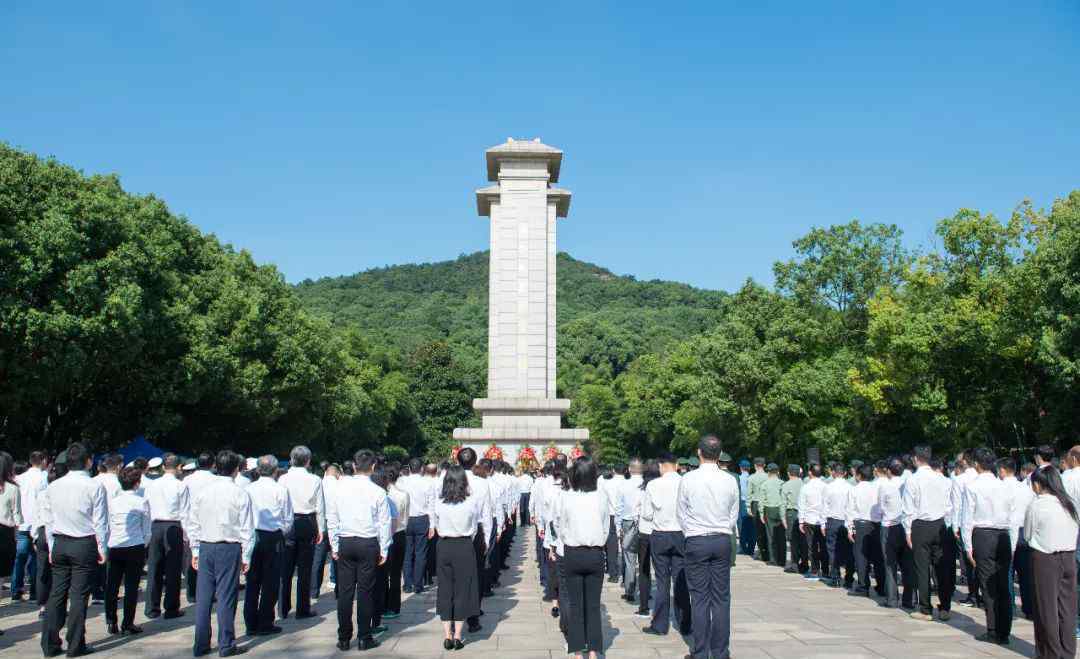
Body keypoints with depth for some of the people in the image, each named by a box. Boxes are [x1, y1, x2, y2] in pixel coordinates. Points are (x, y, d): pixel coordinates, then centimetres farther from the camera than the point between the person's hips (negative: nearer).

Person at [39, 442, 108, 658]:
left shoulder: (53, 486, 5)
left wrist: (52, 547, 18)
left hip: (59, 544, 5)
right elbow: (100, 521, -9)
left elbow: (48, 520, 10)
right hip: (85, 544, -4)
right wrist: (102, 548, -1)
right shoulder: (95, 486, -10)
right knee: (79, 595, 1)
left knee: (56, 594, 11)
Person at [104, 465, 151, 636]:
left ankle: (111, 623, 15)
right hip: (135, 547, -3)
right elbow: (147, 530, 2)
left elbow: (107, 526, 11)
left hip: (114, 547, 3)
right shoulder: (142, 502, -3)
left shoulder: (112, 502, 4)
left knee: (112, 585, 11)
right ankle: (127, 625, 5)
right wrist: (144, 545, 18)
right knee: (131, 586, 2)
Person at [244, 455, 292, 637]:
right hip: (274, 537, -3)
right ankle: (265, 624, 8)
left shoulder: (248, 489, 0)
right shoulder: (281, 490, -7)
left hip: (252, 536, 3)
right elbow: (288, 519, -3)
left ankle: (250, 624, 16)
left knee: (252, 581, 11)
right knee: (270, 581, 5)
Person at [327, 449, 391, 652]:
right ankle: (364, 638, 11)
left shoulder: (341, 488, 0)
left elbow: (331, 519, 5)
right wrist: (383, 550, 6)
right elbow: (384, 523, -4)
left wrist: (335, 546, 13)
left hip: (345, 543, 2)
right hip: (369, 544, -2)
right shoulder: (378, 492, -7)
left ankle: (344, 639, 14)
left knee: (345, 591, 7)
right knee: (366, 591, 5)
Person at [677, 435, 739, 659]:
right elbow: (734, 515, 7)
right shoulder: (730, 480, -2)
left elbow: (681, 514, 3)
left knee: (700, 599, 2)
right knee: (721, 598, 7)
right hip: (723, 540, 2)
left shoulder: (688, 479, -7)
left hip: (696, 541, -2)